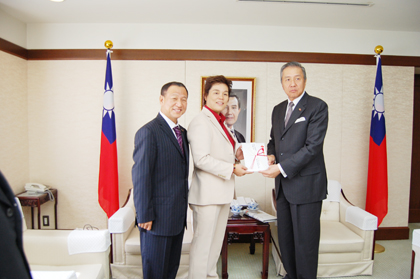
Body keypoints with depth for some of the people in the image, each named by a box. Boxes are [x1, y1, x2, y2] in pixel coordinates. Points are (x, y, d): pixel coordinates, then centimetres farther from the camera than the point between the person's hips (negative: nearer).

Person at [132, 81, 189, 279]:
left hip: (178, 216, 8)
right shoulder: (149, 132, -15)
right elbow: (140, 176, -17)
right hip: (158, 218, -8)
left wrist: (183, 208, 13)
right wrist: (144, 215, -17)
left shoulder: (182, 132, 11)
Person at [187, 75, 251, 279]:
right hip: (207, 193, -10)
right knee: (203, 243, 2)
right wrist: (232, 168, -18)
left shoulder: (220, 122, 16)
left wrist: (236, 153, 6)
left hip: (222, 192, 10)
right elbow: (202, 159, -22)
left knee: (216, 241, 21)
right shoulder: (200, 122, -14)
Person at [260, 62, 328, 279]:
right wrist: (271, 155, 0)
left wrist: (282, 168, -19)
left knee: (305, 241, 4)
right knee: (285, 237, 16)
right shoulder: (278, 110, 14)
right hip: (283, 184, 7)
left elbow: (313, 146, -16)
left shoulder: (317, 107, -8)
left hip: (306, 184, -6)